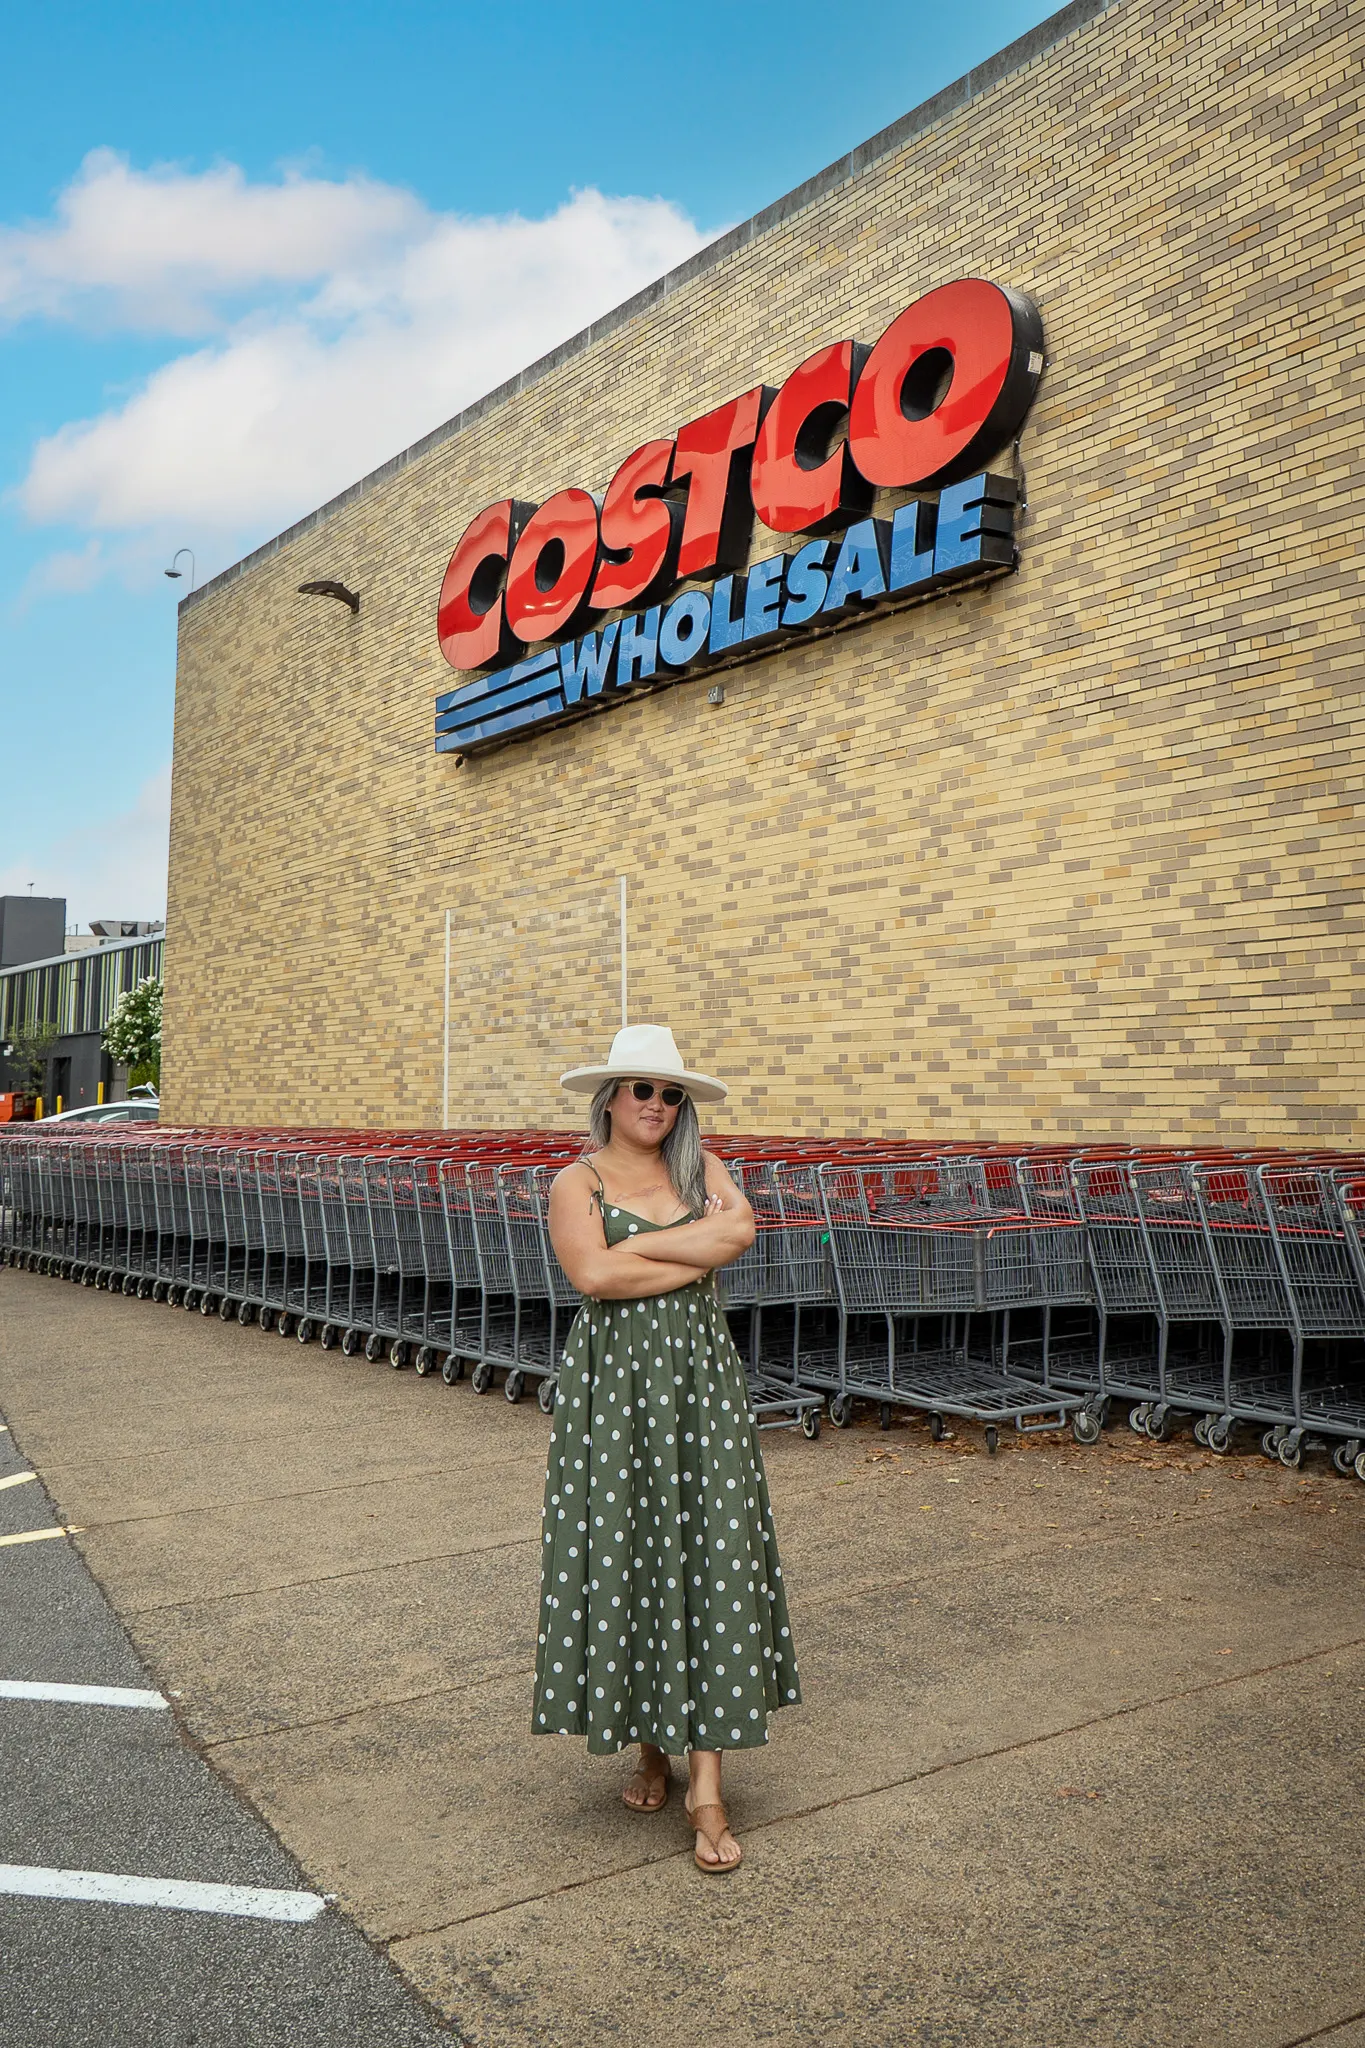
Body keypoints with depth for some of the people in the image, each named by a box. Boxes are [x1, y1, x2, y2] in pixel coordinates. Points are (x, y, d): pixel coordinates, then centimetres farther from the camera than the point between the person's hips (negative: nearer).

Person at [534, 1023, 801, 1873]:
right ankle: (651, 1746, 27)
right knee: (624, 1559, 4)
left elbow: (740, 1228, -10)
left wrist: (638, 1244, -12)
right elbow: (593, 1273, -17)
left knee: (711, 1560, -2)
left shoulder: (701, 1168, 10)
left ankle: (707, 1786, 5)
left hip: (700, 1380, 2)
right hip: (614, 1384, -2)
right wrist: (700, 1249, -11)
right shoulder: (578, 1182, 1)